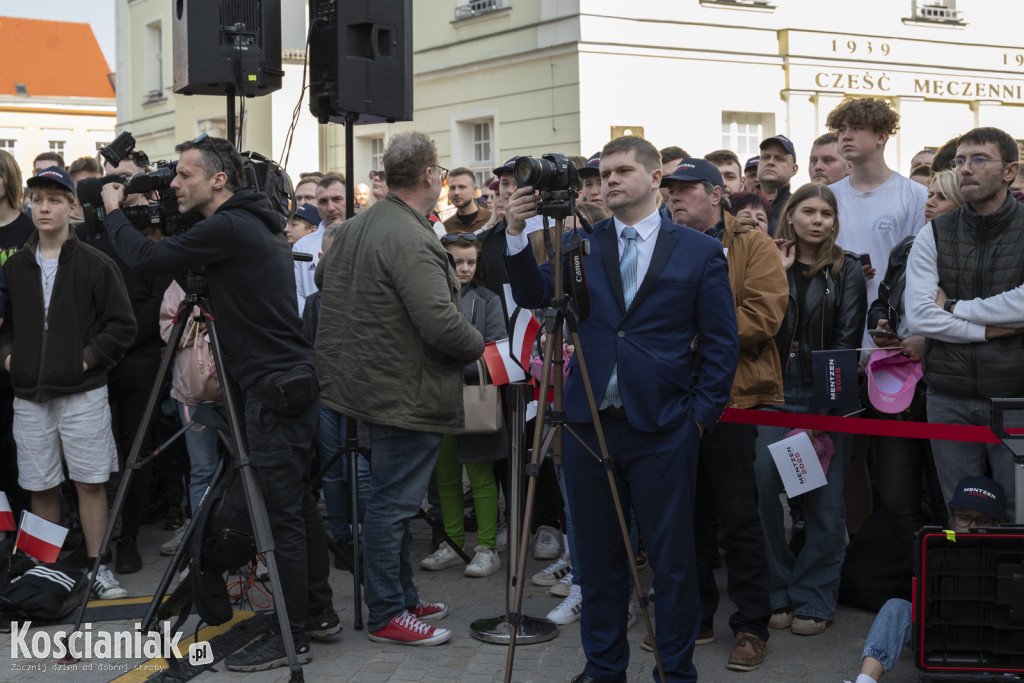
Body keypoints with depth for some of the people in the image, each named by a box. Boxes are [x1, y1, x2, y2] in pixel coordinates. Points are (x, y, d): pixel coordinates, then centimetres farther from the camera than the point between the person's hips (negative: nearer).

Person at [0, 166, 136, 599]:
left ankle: (96, 565, 9)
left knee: (90, 482, -1)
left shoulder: (95, 265, -2)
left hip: (82, 393, -3)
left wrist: (88, 358, -10)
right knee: (41, 486, 8)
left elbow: (122, 325, -2)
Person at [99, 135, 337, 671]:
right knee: (297, 502, 16)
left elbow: (146, 257, -13)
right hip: (293, 382, 10)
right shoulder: (257, 225, 14)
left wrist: (113, 211, 4)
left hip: (274, 390, -10)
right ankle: (317, 612, 24)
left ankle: (291, 637, 0)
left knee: (281, 511, -5)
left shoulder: (227, 229, -16)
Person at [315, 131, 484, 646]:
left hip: (373, 384, 10)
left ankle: (403, 598, 30)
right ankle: (387, 615, 8)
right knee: (393, 502, -1)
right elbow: (441, 323, -27)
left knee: (393, 500, 18)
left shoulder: (355, 227, 7)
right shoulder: (412, 241, -23)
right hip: (407, 393, -10)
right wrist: (477, 346, -8)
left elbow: (323, 277, 23)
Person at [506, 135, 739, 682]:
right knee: (597, 555, 12)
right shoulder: (580, 245, 8)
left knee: (671, 560, 4)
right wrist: (517, 234, -16)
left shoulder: (699, 252, 2)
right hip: (589, 424, 3)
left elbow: (721, 344, 2)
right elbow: (534, 297, -4)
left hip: (662, 429, -3)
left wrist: (701, 413, -5)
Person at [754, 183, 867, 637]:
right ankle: (776, 594, 7)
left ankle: (813, 601, 9)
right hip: (774, 395, 1)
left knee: (824, 500, -1)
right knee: (761, 488, -7)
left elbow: (847, 339, -2)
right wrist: (776, 275, -6)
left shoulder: (847, 271, 5)